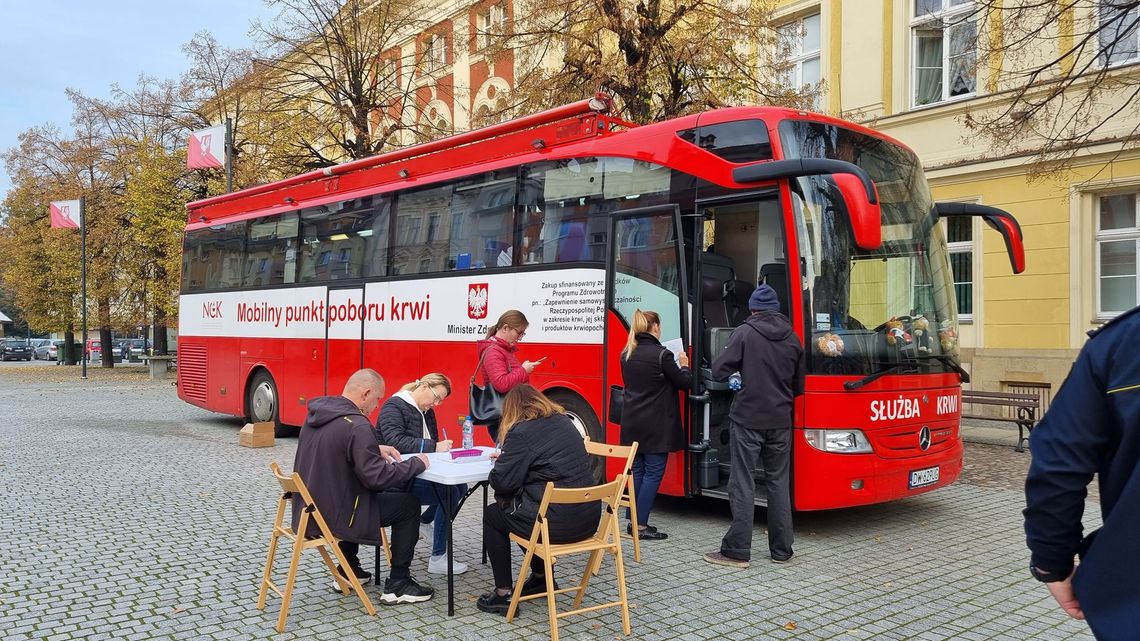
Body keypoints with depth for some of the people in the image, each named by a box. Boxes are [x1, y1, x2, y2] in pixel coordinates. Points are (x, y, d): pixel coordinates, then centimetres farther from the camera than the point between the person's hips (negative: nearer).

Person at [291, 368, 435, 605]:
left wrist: (376, 449, 13)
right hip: (332, 516, -9)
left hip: (307, 511, 9)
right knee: (409, 505, 6)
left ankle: (348, 571, 36)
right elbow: (376, 478, -22)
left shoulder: (318, 411, 3)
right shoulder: (356, 425, -24)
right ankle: (398, 584, 12)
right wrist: (416, 463, -10)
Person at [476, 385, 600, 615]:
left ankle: (503, 594, 17)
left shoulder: (521, 432, -10)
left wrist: (499, 463, 12)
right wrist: (507, 458, 28)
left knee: (492, 514, 17)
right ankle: (541, 577, 38)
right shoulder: (564, 421, 13)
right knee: (518, 506, 32)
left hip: (558, 523, -8)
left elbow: (502, 483, -10)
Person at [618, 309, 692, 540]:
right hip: (656, 425, -7)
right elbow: (684, 383, -6)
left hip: (632, 423, 7)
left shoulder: (626, 355, 5)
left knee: (637, 471, 13)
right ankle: (640, 525, -1)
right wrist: (684, 365, 13)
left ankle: (634, 520, 16)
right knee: (653, 473, -1)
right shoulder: (662, 355, -14)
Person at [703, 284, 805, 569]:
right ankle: (781, 550, 17)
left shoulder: (744, 333, -7)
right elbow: (798, 386, 15)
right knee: (778, 483, 12)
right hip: (780, 422, 5)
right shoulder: (792, 339, 9)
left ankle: (737, 551, 1)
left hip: (747, 420, -5)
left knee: (743, 484, -1)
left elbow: (719, 371, -9)